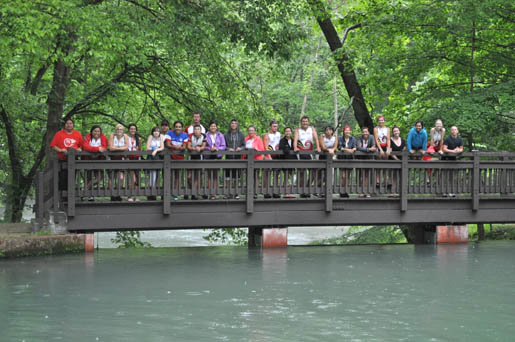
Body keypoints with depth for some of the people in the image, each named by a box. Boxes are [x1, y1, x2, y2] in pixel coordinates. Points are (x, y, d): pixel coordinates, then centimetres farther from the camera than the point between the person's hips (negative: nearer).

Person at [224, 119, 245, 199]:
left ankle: (236, 193, 8)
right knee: (228, 175, -5)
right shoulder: (226, 135, 7)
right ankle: (229, 193, 0)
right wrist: (228, 149, -14)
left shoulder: (241, 135, 11)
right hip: (229, 157, -1)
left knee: (236, 176, 1)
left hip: (238, 157, 1)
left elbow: (244, 145, 9)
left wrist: (240, 148, -12)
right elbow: (223, 145, 5)